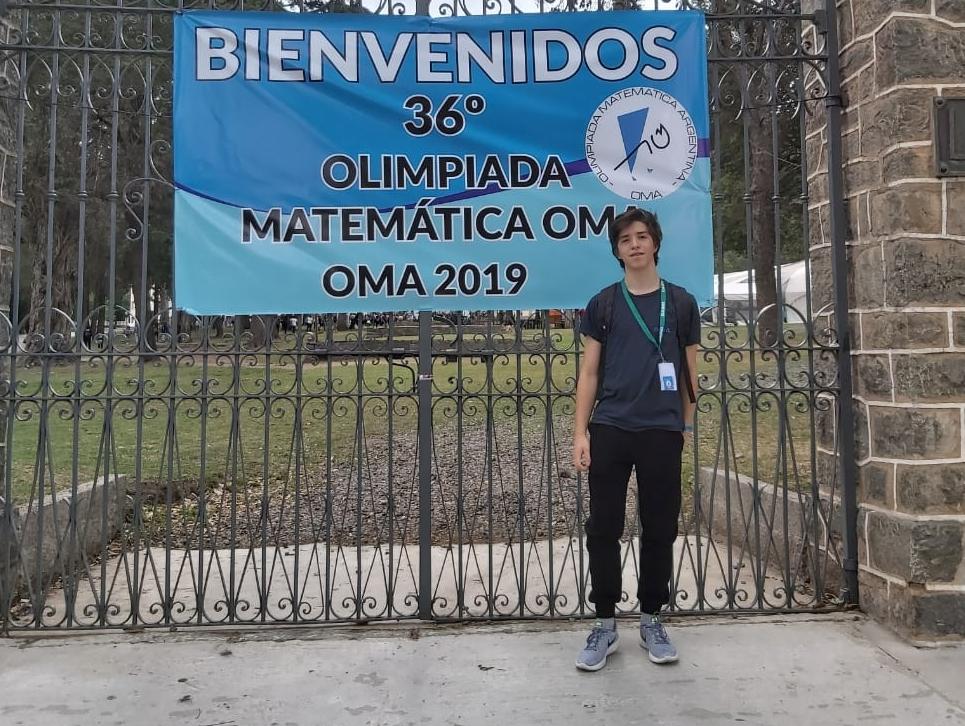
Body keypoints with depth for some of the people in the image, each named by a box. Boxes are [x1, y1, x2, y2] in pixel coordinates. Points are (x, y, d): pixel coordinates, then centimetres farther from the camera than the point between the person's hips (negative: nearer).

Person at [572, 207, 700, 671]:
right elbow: (589, 372, 6)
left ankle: (651, 620, 23)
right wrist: (580, 432, -1)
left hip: (662, 431, 0)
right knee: (603, 528, 2)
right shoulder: (603, 304, 7)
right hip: (609, 429, 0)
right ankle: (605, 622, 16)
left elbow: (689, 371, 13)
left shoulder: (680, 303, 8)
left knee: (659, 529, 7)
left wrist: (687, 426, 12)